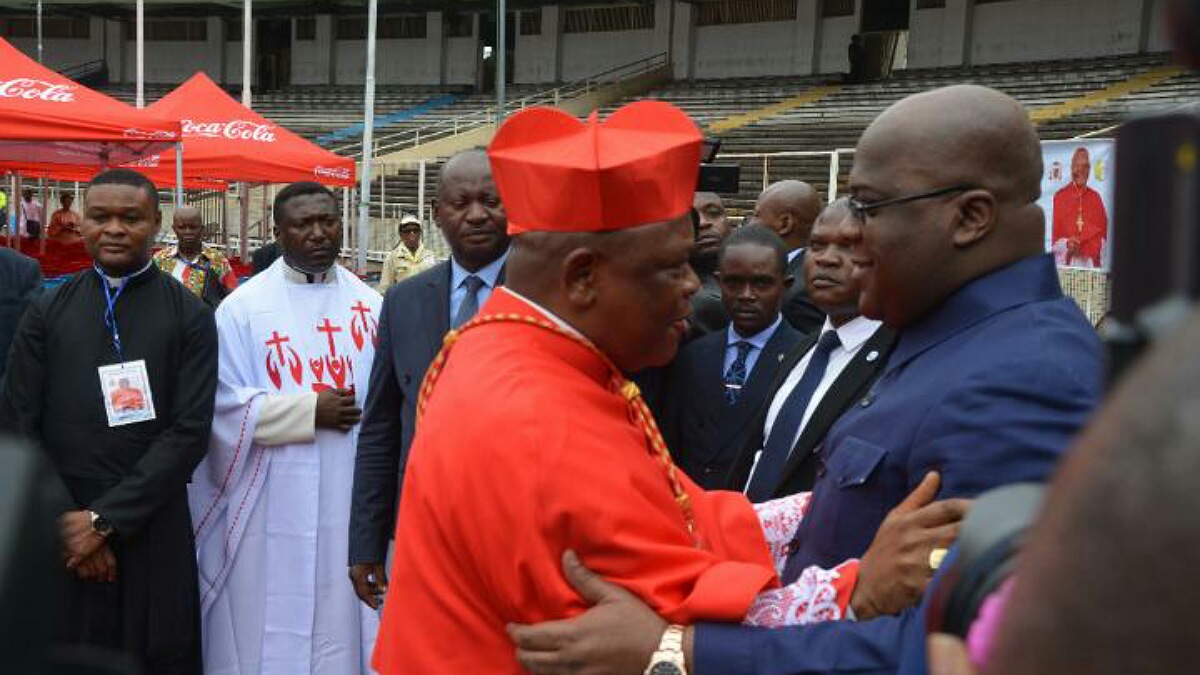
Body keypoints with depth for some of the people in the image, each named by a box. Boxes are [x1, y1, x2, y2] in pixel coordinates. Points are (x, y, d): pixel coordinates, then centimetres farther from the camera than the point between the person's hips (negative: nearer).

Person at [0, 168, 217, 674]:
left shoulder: (189, 316, -1)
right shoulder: (47, 313, 5)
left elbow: (190, 430, -7)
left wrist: (104, 517, -12)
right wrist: (60, 522, -6)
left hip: (153, 534, -1)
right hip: (61, 537, 2)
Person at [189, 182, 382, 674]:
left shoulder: (369, 305, 7)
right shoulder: (243, 307, -1)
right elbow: (225, 405, -7)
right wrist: (311, 411, -12)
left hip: (350, 504, 2)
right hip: (271, 509, -2)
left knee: (342, 628, 9)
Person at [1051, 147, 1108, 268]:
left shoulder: (1096, 197, 9)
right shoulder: (1059, 197, 1)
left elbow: (1103, 233, 11)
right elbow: (1054, 236, 2)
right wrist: (1066, 244, -17)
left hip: (1092, 263, 2)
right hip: (1067, 263, -2)